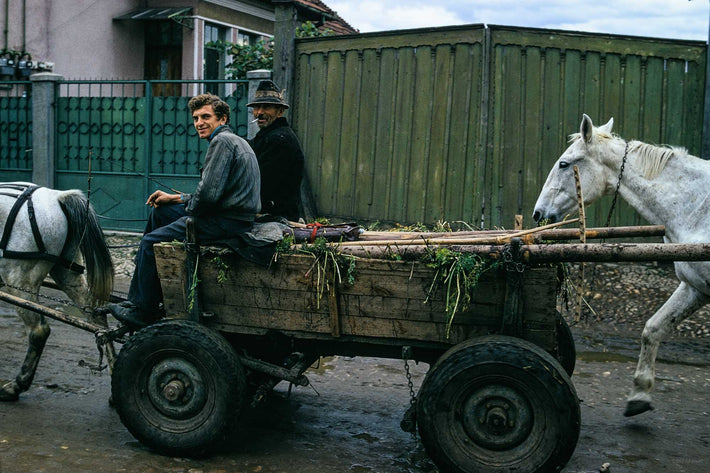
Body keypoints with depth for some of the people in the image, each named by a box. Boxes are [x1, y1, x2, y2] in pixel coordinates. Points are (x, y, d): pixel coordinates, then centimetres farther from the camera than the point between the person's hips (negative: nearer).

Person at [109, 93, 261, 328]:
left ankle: (143, 313, 6)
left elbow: (208, 194, -24)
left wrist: (189, 210, -4)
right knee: (160, 211, 22)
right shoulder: (233, 141, 19)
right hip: (230, 214, 11)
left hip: (227, 222, -11)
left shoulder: (222, 141, -14)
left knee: (151, 242, -7)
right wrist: (176, 198, 17)